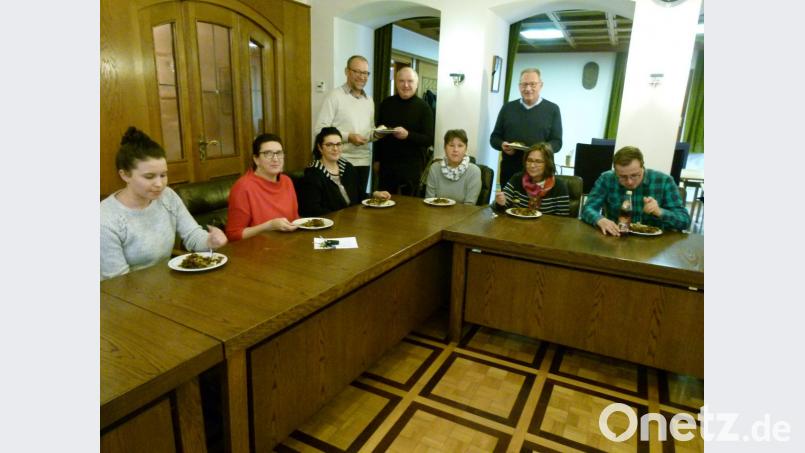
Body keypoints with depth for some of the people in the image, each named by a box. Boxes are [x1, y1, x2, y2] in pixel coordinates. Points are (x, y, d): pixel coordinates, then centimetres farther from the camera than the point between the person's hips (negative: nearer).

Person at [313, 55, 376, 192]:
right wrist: (348, 137, -20)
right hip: (342, 162, -6)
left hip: (364, 161, 6)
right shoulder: (334, 96, -5)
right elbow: (319, 129, -12)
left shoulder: (369, 100, 16)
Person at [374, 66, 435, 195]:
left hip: (412, 167, -3)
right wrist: (377, 159, 12)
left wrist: (408, 135, -24)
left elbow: (429, 139, -8)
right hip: (387, 164, 3)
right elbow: (378, 132, 17)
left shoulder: (423, 107, -3)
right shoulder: (386, 103, 8)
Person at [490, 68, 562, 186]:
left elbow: (557, 142, 3)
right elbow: (494, 137, 13)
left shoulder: (552, 109, 7)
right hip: (509, 170, 2)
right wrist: (502, 145, -10)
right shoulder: (507, 107, 12)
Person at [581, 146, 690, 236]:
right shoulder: (607, 179, -3)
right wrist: (601, 220, -28)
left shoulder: (664, 181, -4)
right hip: (616, 240, 0)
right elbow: (588, 209, -8)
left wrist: (659, 212, -22)